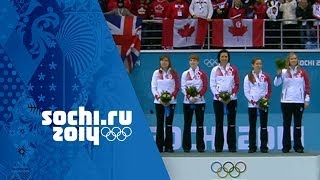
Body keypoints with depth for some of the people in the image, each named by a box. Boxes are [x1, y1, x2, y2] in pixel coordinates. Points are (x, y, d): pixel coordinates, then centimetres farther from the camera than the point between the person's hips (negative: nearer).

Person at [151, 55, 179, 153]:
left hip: (171, 102, 0)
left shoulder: (173, 73, 5)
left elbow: (177, 87, 2)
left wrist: (171, 98, -12)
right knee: (160, 124, 1)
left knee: (169, 124, 0)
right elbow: (153, 87, 3)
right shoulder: (156, 73, 7)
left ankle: (169, 146, 2)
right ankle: (159, 146, 3)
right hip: (159, 102, 0)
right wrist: (159, 98, -11)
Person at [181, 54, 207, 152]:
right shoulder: (185, 74, 8)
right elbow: (183, 87, 2)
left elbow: (205, 87, -1)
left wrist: (197, 96, -15)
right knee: (187, 124, 1)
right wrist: (189, 97, -13)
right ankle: (186, 146, 5)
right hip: (187, 102, 1)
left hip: (200, 101, -1)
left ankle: (200, 146, 2)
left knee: (200, 124, -1)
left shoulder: (202, 74, 5)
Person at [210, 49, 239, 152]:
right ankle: (218, 147, 5)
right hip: (218, 100, 0)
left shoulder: (233, 70, 6)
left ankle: (232, 146, 3)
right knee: (219, 123, 2)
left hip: (231, 99, 0)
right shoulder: (215, 70, 6)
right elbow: (212, 85, 1)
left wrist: (231, 95, -10)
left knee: (231, 124, 0)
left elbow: (237, 84, 3)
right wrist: (218, 96, -11)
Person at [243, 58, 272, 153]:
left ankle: (264, 147, 3)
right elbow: (246, 91, 3)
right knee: (252, 126, 2)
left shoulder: (266, 76, 8)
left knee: (264, 126, 0)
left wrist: (266, 99, -9)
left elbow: (269, 90, 7)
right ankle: (252, 147, 6)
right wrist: (252, 101, -9)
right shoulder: (248, 77, 6)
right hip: (252, 105, 0)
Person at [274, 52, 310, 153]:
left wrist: (307, 100, 1)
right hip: (286, 102, 0)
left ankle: (298, 146, 9)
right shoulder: (284, 72, 4)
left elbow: (307, 86, 6)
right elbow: (276, 84, -3)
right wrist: (279, 74, -18)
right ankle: (286, 146, 9)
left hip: (299, 102, 0)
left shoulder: (302, 73, 4)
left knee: (298, 125, 4)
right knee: (286, 125, 4)